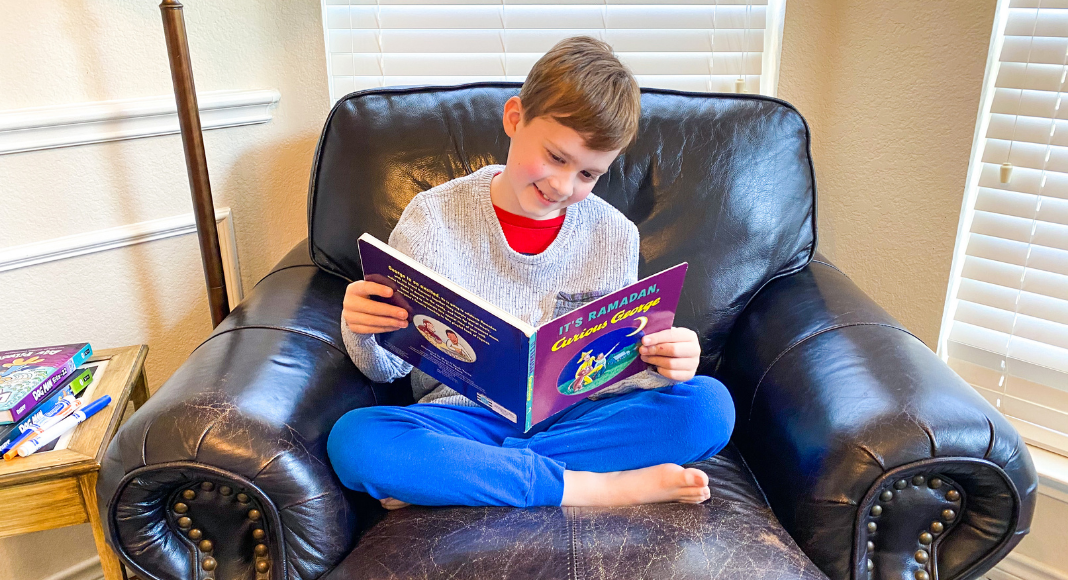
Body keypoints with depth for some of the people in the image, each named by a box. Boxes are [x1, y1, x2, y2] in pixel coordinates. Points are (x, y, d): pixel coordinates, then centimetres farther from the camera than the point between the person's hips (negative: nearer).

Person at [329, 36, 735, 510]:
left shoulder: (615, 235, 0)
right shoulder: (430, 218, -6)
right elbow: (388, 368, -1)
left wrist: (663, 366, -16)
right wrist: (361, 332, -24)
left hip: (575, 416, 3)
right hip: (463, 414, -2)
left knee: (710, 405, -22)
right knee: (353, 440, -31)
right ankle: (598, 486, -23)